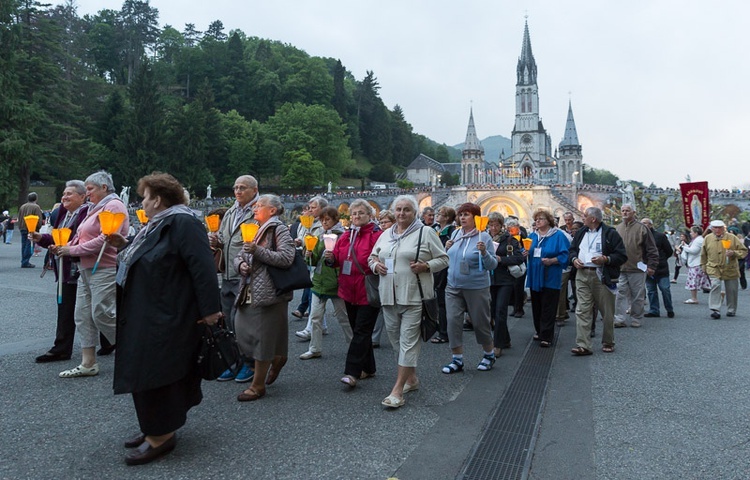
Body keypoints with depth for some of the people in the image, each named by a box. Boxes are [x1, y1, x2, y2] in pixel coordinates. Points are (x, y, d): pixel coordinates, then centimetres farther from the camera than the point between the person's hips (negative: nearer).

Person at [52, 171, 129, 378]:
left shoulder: (113, 206, -10)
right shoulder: (96, 208, 21)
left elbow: (106, 240, -20)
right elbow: (83, 237, 19)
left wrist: (72, 250, -15)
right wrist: (64, 247, 1)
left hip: (105, 269, -10)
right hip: (87, 268, 10)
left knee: (101, 314, -8)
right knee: (83, 315, 8)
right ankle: (87, 364, 14)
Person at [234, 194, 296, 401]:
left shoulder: (279, 230, -6)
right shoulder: (255, 230, 17)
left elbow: (286, 258, -20)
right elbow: (239, 256, 20)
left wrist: (257, 250, -20)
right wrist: (241, 264, -3)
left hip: (270, 291, -8)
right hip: (250, 291, 8)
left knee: (263, 336, -1)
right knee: (243, 330, 9)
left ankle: (258, 385, 13)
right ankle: (276, 358, 35)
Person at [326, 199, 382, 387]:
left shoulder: (376, 235, -8)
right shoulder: (345, 236, 12)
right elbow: (338, 260, 15)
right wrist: (331, 258, -5)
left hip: (368, 291, -7)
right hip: (350, 291, 7)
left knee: (361, 331, -6)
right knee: (359, 330, 14)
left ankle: (352, 372, -5)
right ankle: (368, 368, 27)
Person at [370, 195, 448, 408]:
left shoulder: (426, 232, 0)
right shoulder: (385, 235, 14)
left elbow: (443, 259, 1)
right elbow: (372, 257, 23)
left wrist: (425, 266, -16)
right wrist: (375, 265, 0)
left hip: (414, 296, -6)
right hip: (389, 295, 6)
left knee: (408, 340, -7)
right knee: (396, 339, 13)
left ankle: (397, 390, -4)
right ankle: (412, 378, 31)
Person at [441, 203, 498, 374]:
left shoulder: (484, 237, -10)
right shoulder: (455, 234, 4)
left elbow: (492, 265, -10)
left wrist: (484, 252, -27)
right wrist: (447, 249, -3)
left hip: (476, 287, -4)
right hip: (453, 286, 5)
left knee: (480, 322, 9)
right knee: (453, 321, -1)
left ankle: (489, 354, 32)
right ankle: (457, 359, 11)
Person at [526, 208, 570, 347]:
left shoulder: (558, 235, -5)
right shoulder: (533, 236, 13)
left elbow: (564, 255, -10)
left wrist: (551, 261, -23)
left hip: (550, 278, -6)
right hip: (535, 277, 6)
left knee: (548, 308, -4)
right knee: (536, 306, 11)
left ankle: (546, 336, 0)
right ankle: (539, 331, 25)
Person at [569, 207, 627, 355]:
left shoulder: (610, 233, -3)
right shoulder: (581, 232, 15)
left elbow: (622, 256, -5)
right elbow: (572, 249, 23)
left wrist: (605, 259, -20)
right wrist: (574, 259, 3)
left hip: (602, 277, -4)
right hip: (582, 275, 4)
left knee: (607, 312, 6)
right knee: (582, 311, -3)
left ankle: (608, 343, 24)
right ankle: (582, 345, -4)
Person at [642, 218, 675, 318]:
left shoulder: (660, 236, 0)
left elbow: (670, 251, 5)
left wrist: (661, 259, 4)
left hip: (661, 269, -3)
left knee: (665, 289, -2)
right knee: (651, 291, 6)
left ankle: (670, 310, 14)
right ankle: (654, 311, 14)